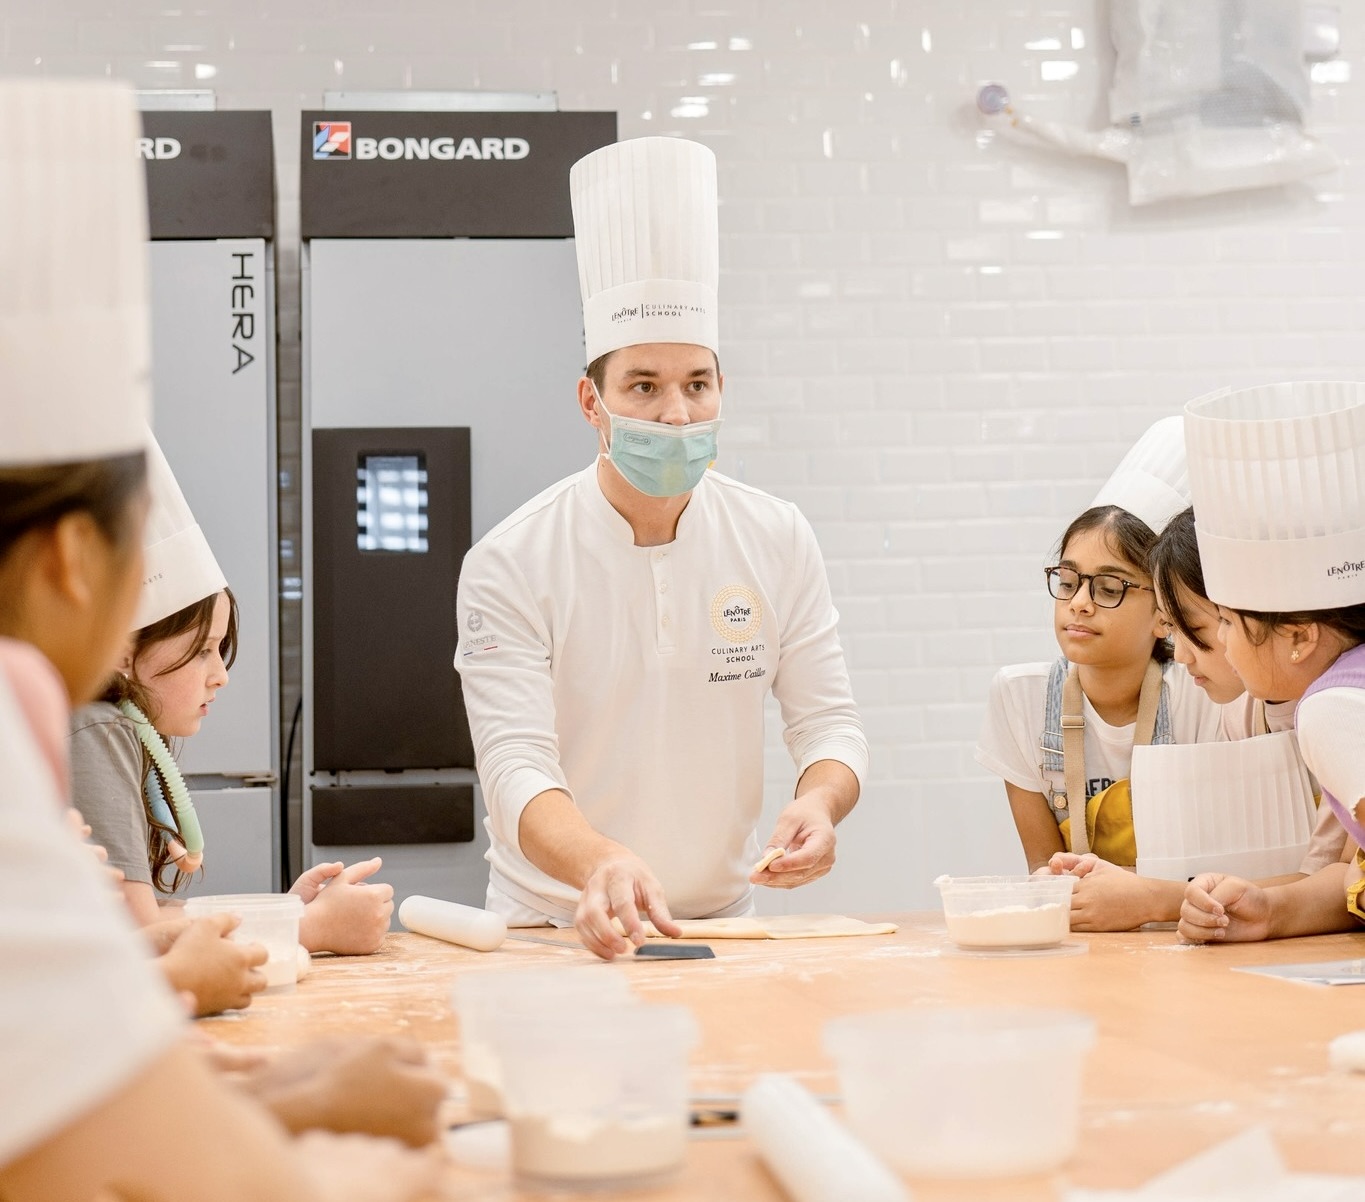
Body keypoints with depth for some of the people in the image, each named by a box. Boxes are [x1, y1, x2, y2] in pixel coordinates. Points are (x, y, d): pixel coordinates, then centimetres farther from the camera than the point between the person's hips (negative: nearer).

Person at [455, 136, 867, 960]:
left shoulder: (779, 541, 2)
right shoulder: (511, 564, -8)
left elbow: (829, 718, 5)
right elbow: (516, 766, -16)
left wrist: (818, 804, -18)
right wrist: (602, 862, -37)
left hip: (722, 918, 2)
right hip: (556, 928, -2)